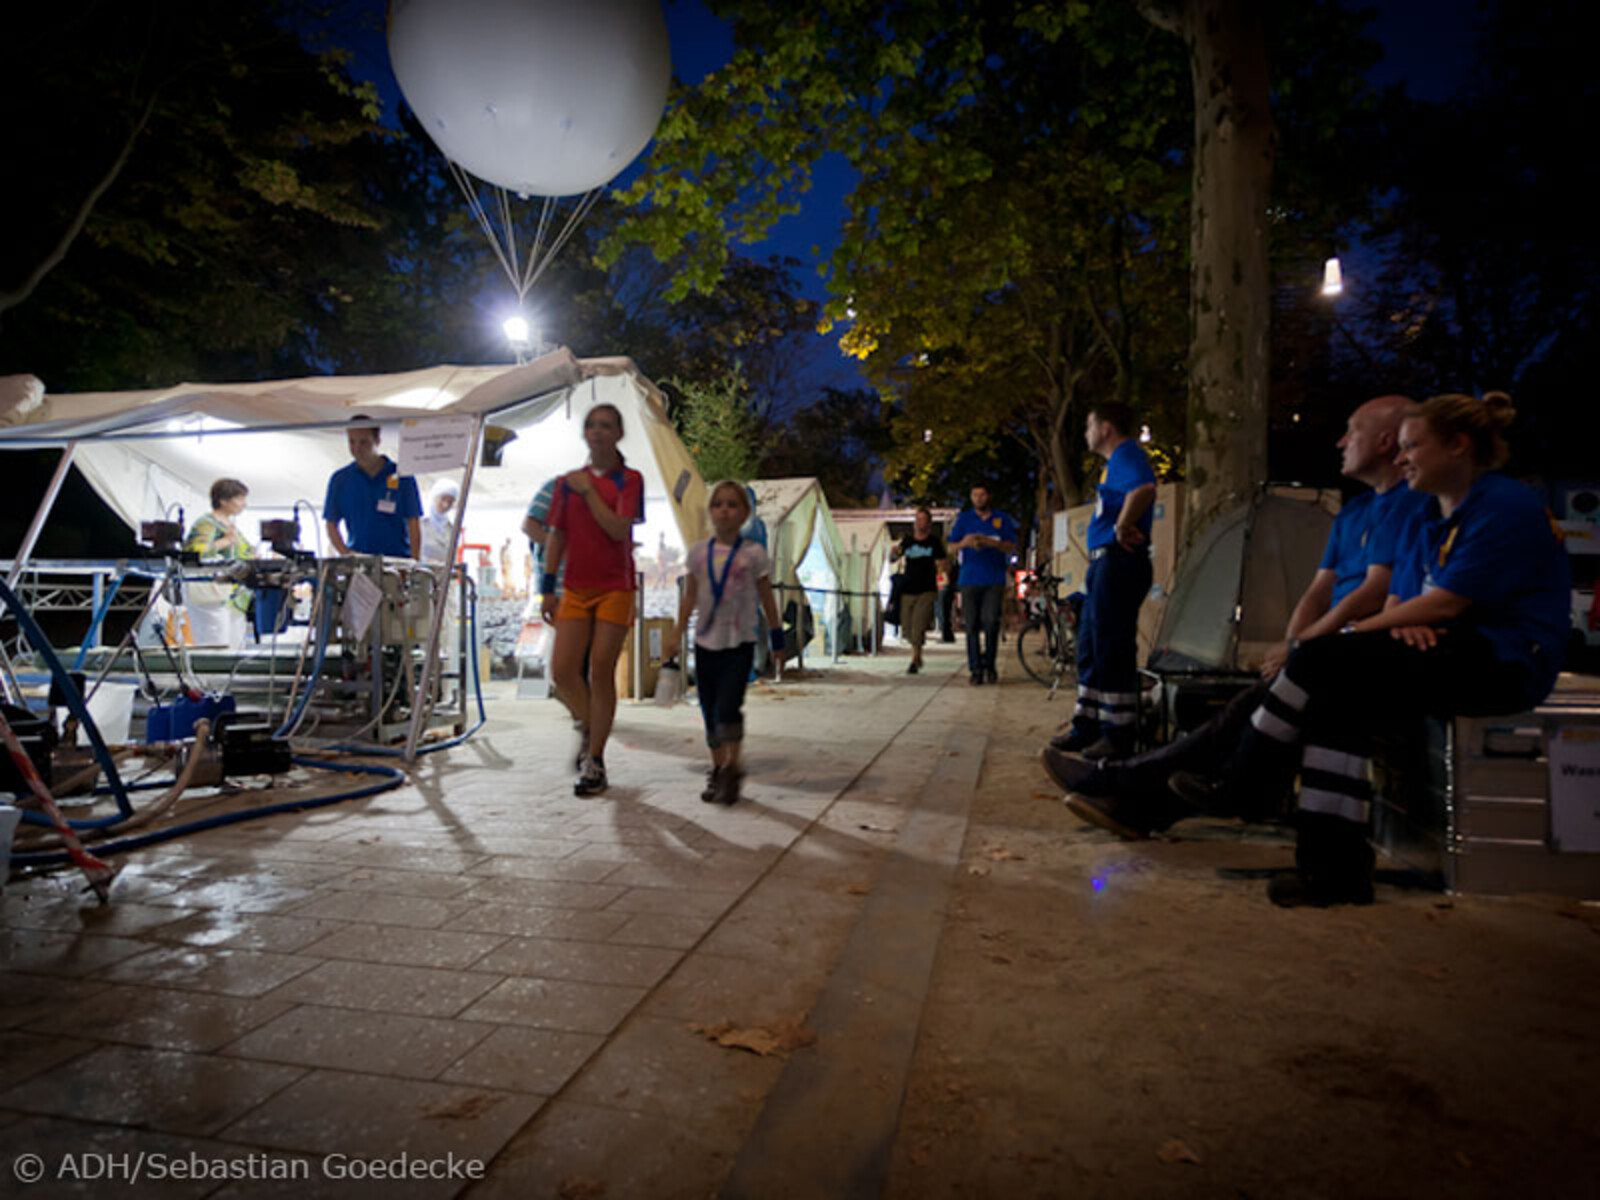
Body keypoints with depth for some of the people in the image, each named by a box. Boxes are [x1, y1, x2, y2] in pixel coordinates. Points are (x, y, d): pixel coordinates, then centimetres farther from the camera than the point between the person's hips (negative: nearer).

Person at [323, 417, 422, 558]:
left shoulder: (402, 476, 2)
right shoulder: (339, 479, 9)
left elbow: (414, 525, 0)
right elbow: (331, 524, 12)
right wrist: (346, 554, -4)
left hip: (398, 560, -2)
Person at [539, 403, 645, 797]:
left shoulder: (629, 479, 0)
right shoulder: (568, 481, 11)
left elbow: (619, 528, -14)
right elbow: (556, 536, 11)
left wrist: (588, 490, -12)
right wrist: (548, 588, 8)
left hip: (615, 588, -3)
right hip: (575, 587, 4)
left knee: (601, 671, -3)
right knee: (562, 669, -5)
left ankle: (595, 761, 8)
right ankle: (587, 729, 24)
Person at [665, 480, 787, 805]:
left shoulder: (753, 554, -4)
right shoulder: (698, 552, 3)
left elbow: (767, 598, 4)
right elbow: (689, 597, 11)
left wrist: (776, 637, 7)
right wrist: (677, 633, 8)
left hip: (739, 643, -3)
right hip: (706, 642, 4)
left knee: (728, 707, -15)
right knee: (710, 712, 8)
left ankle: (732, 769, 1)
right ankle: (718, 770, 22)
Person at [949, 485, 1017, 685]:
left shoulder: (1002, 520, 12)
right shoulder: (964, 519, 13)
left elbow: (1011, 546, 4)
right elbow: (951, 546, 10)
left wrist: (991, 542, -13)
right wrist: (964, 543, -13)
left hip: (994, 580, -1)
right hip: (969, 580, 1)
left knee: (991, 621, -13)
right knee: (972, 626, -3)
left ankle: (989, 665, 1)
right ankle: (975, 670, 2)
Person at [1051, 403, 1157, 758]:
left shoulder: (1126, 454, -11)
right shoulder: (1116, 461, 22)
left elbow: (1144, 489, -33)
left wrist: (1122, 527, -23)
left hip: (1119, 562, -11)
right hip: (1104, 563, 11)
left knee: (1112, 650, -7)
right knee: (1091, 647, 14)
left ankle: (1119, 735, -1)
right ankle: (1088, 727, 22)